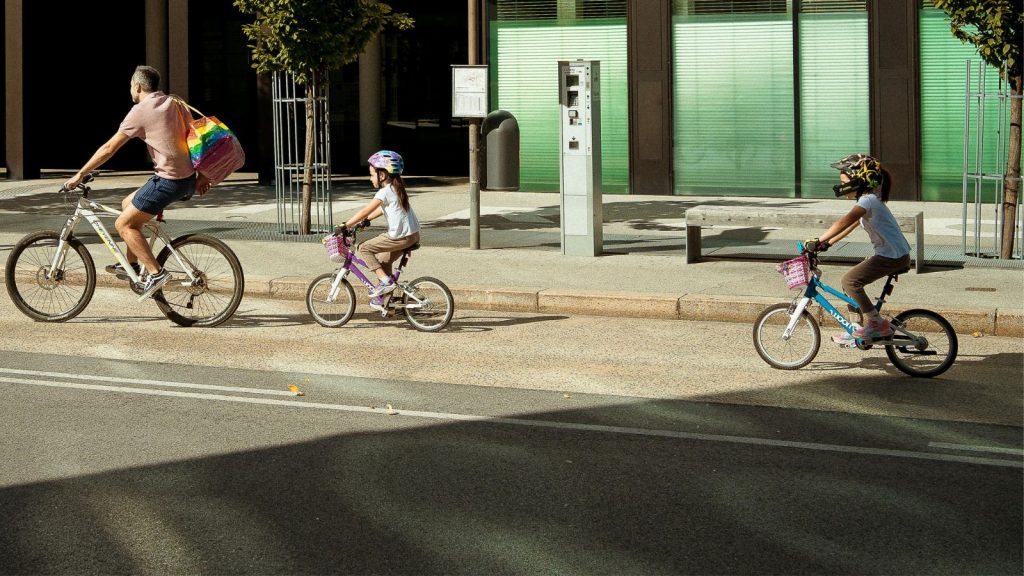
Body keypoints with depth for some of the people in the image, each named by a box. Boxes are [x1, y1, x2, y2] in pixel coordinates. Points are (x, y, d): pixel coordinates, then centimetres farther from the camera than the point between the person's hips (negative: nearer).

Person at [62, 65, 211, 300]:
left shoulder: (140, 111, -10)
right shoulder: (175, 104, 12)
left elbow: (109, 148, -8)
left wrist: (80, 174, -1)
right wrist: (202, 175, 18)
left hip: (168, 181, -9)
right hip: (188, 179, 9)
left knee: (124, 224, 1)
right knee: (128, 204, 24)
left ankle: (156, 273, -5)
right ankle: (132, 265, 28)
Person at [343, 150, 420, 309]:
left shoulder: (384, 192, -13)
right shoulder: (397, 189, 15)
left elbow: (365, 212, -15)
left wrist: (345, 225, -11)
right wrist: (365, 221, 21)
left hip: (400, 237, -10)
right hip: (413, 235, 10)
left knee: (364, 248, -5)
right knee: (382, 261, 21)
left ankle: (385, 281, -7)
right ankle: (382, 298, 25)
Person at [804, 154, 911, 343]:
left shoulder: (868, 200, -17)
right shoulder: (869, 199, 15)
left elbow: (846, 222, -31)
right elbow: (850, 226, 20)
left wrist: (819, 241, -35)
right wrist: (827, 243, 11)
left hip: (893, 256, -10)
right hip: (890, 253, 10)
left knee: (850, 280, -15)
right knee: (852, 281, 11)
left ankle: (876, 323, -8)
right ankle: (871, 325, 15)